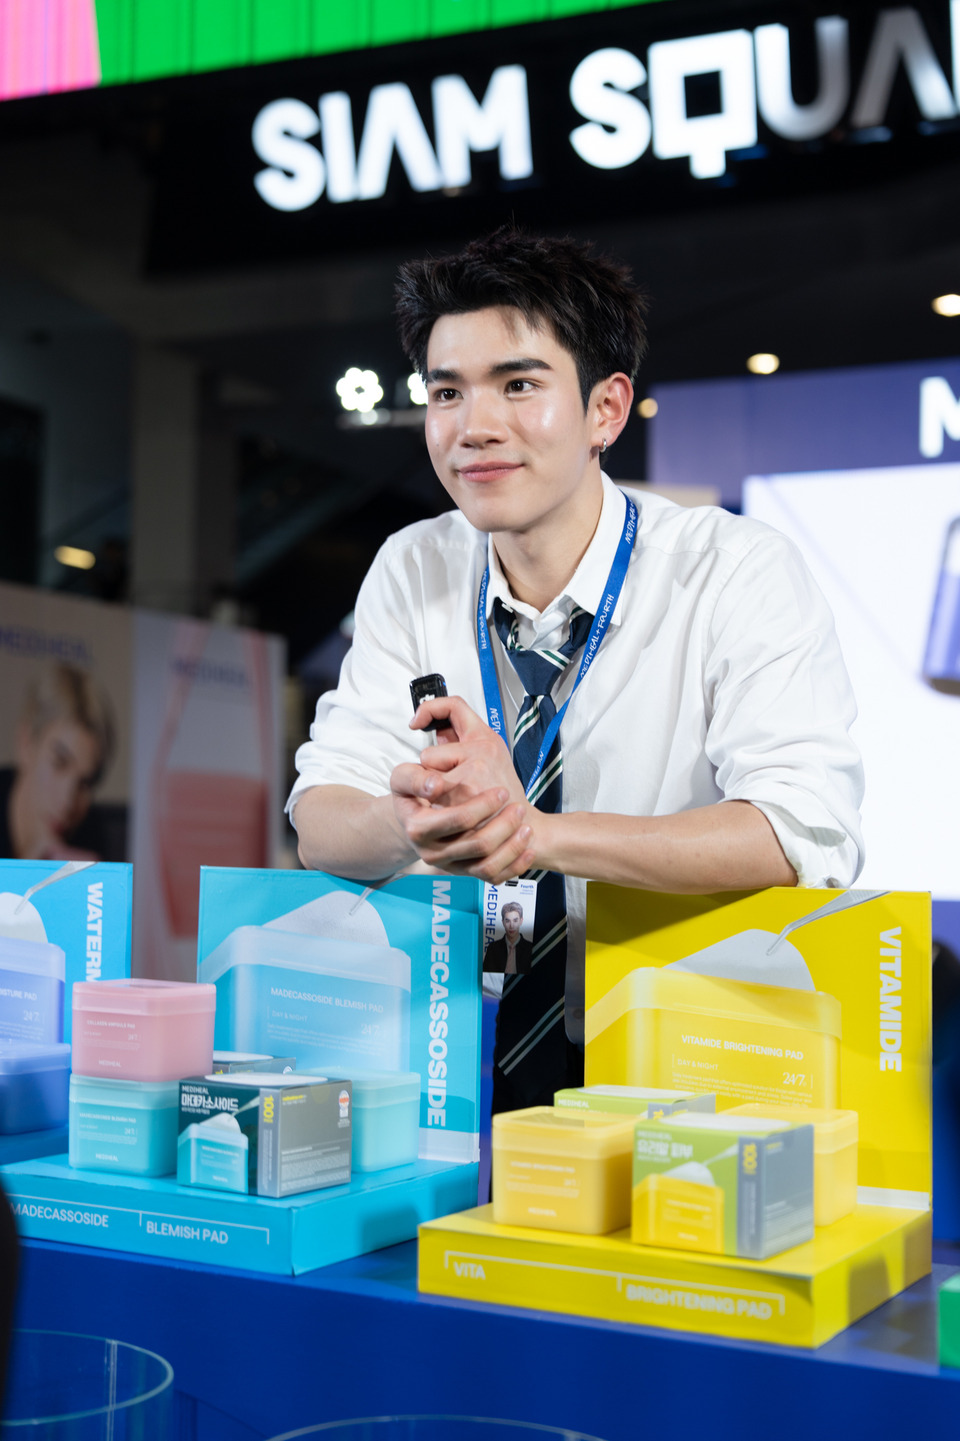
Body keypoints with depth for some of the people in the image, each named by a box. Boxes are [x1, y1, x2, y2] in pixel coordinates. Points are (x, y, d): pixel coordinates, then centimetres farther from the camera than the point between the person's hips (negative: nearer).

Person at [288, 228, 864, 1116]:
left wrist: (535, 832, -34)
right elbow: (321, 820, -3)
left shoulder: (738, 575, -11)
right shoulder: (413, 573, 2)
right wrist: (410, 823, -27)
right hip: (465, 1066, 2)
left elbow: (807, 834, -23)